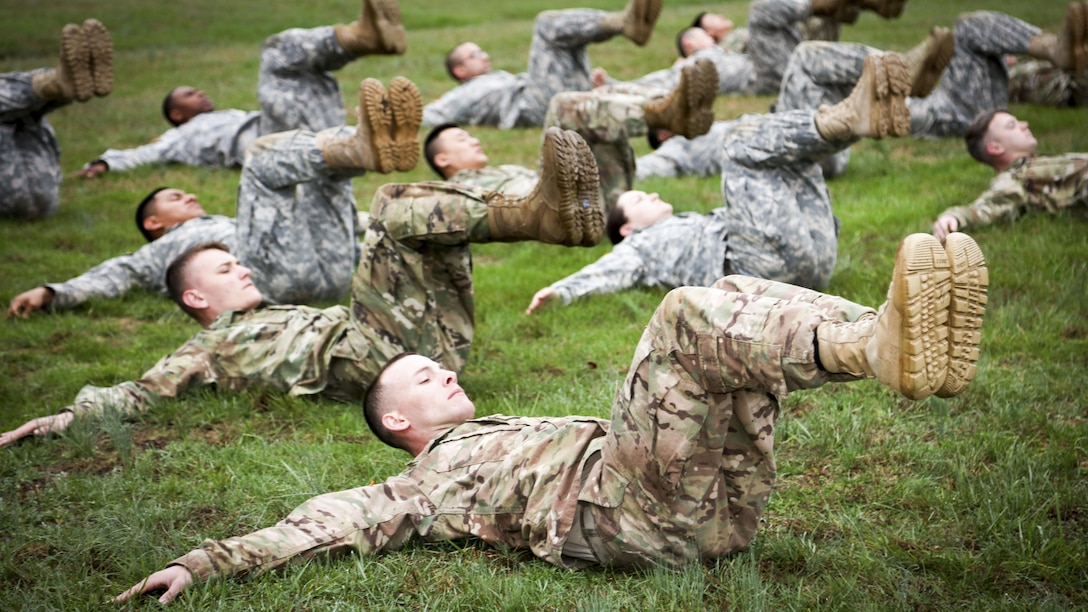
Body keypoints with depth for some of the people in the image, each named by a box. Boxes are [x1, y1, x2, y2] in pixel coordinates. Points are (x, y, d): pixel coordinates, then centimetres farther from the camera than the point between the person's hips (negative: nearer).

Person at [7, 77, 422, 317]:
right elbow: (112, 275, 14)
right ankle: (367, 148, -40)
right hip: (267, 273, -6)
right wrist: (50, 293, -3)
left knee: (336, 143, 5)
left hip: (326, 270, 6)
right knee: (266, 153, -14)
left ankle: (368, 145, -34)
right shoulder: (157, 253, 30)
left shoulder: (230, 227, 43)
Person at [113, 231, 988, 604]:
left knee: (739, 300, -7)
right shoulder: (420, 487, 19)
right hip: (628, 513, -7)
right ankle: (883, 347, -45)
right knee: (688, 314, -22)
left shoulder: (516, 428, 39)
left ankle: (891, 341, -36)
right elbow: (322, 523, 8)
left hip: (721, 501, 7)